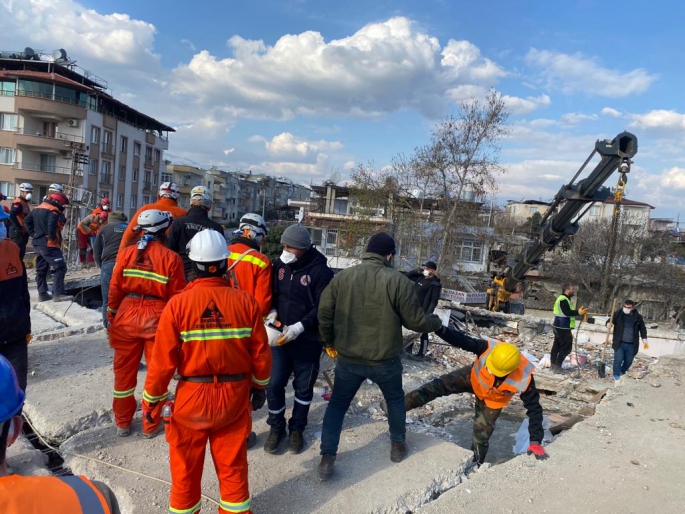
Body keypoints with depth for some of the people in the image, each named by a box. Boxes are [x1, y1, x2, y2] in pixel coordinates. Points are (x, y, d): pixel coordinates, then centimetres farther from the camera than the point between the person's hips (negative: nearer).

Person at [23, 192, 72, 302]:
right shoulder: (53, 211, -13)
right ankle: (58, 294, -12)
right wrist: (53, 239, -12)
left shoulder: (37, 208, 15)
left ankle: (42, 294, 18)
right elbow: (51, 227, -27)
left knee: (41, 269, 14)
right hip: (48, 245, -9)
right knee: (60, 268, -8)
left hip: (37, 244, 9)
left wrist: (34, 234, 14)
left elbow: (26, 221, 19)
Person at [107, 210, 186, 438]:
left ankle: (122, 423, 30)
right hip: (158, 319, -2)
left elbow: (115, 289, 2)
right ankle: (150, 426, 23)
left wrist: (112, 317, 15)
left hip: (127, 316, 3)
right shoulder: (171, 258, -9)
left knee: (124, 370, 17)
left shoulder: (126, 253, -2)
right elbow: (177, 296, -7)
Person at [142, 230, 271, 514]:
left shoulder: (178, 303, -16)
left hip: (191, 396, -1)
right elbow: (261, 354, -5)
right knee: (233, 464, 19)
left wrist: (151, 398, 3)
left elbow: (163, 360, -12)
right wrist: (260, 387, 13)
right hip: (234, 397, 2)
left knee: (186, 466, 20)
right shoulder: (245, 301, -11)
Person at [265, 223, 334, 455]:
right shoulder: (280, 264, 0)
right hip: (280, 336, 4)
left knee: (304, 386, 12)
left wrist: (300, 327, -25)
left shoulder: (320, 271, -16)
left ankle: (297, 429, 32)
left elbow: (323, 307, -17)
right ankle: (276, 427, 28)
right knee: (274, 384, 6)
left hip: (307, 340, -4)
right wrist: (272, 312, -9)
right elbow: (272, 292, 11)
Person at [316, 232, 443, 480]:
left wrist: (329, 342, 15)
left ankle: (327, 458, 13)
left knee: (337, 404, 17)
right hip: (385, 359, -1)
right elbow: (416, 321, -8)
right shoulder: (398, 281, -13)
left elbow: (324, 314, -1)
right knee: (395, 399, 26)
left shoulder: (342, 277, -4)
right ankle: (398, 445, 39)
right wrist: (436, 321, 14)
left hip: (348, 358, 1)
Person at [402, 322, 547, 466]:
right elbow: (463, 341, -37)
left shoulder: (524, 378, -37)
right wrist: (441, 330, -56)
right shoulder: (489, 348, -39)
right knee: (440, 385, -14)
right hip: (473, 378, 1)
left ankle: (476, 464, 29)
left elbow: (534, 408, -25)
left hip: (493, 401, -1)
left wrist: (535, 441, -21)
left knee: (481, 434, 2)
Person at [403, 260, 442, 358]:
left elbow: (434, 300, -19)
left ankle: (422, 353, 12)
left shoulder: (435, 284, -14)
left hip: (423, 312, -8)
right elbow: (407, 276, 18)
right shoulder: (420, 277, 8)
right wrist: (417, 270, 3)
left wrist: (429, 313, -26)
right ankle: (408, 350, 31)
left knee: (422, 332, 1)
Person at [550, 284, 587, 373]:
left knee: (557, 346, 13)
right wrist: (578, 312, -27)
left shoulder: (563, 299, 18)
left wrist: (578, 312, 10)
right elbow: (567, 312, -26)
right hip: (563, 328, -11)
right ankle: (557, 366, -6)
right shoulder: (563, 300, -17)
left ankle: (554, 365, 18)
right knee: (566, 347, -7)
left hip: (559, 327, 11)